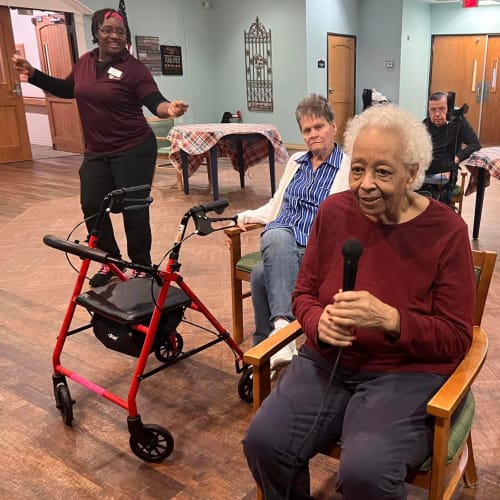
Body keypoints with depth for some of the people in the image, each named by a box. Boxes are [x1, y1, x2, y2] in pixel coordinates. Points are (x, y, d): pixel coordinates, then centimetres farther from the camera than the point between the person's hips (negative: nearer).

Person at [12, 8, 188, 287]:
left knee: (133, 210, -2)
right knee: (91, 207, 10)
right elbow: (68, 90, 23)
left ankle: (143, 268, 17)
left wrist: (170, 108, -41)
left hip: (133, 151, -6)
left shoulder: (134, 68, -11)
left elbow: (154, 102, -19)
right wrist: (33, 73, 17)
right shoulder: (85, 62, 7)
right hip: (96, 153, 7)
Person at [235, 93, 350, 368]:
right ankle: (282, 324, -43)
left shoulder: (350, 168, 6)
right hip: (279, 243, 4)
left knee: (262, 274, -33)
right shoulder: (295, 162, 23)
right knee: (277, 235, -36)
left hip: (317, 248, -4)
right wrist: (248, 215, 12)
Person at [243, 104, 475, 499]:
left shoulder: (446, 230, -9)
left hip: (408, 373, -3)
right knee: (264, 441, -17)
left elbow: (456, 338, -7)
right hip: (329, 362, 4)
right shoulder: (334, 211, 0)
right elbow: (304, 292, 9)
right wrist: (319, 322, -15)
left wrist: (389, 319, -25)